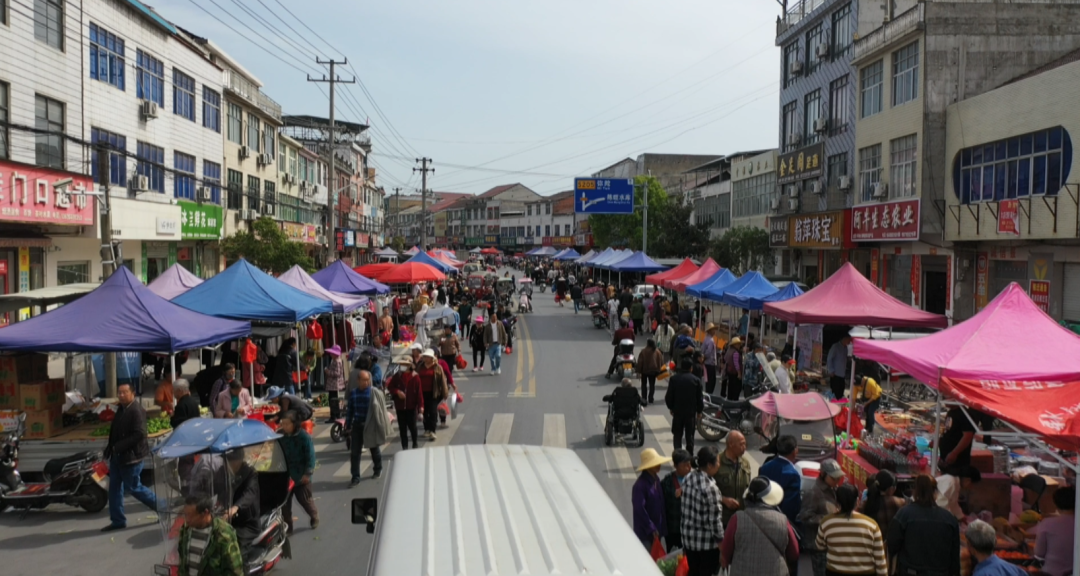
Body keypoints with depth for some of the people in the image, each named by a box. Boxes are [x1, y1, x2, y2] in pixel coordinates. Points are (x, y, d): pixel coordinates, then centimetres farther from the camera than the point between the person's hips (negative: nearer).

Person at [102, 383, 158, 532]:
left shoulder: (136, 411, -18)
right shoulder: (121, 409, 11)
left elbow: (139, 434, -26)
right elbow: (115, 432, 17)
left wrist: (119, 447, -23)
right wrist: (110, 448, 5)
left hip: (130, 456, -9)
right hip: (117, 456, 9)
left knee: (133, 488, -1)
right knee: (114, 488, 10)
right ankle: (117, 521, 18)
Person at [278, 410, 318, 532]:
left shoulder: (304, 436, -17)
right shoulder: (279, 436, -3)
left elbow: (310, 455, -15)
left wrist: (308, 473, -19)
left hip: (301, 476, -4)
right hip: (284, 476, 4)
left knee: (305, 500, 11)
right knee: (285, 501, 7)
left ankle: (314, 517, 36)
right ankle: (287, 526, 19)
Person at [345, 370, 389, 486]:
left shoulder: (376, 393, -10)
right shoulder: (353, 393, 1)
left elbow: (381, 410, -7)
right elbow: (349, 410, 9)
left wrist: (381, 426, -8)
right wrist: (348, 426, 9)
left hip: (371, 426, -2)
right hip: (357, 425, 3)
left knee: (375, 449, 16)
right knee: (354, 452, -2)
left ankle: (377, 470, 38)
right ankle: (355, 477, 5)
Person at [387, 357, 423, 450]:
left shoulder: (415, 377, -7)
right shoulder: (397, 376, 2)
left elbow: (419, 391, -8)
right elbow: (390, 386, 8)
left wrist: (420, 405, -12)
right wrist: (397, 392, -12)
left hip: (411, 406, -3)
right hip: (400, 406, 3)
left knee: (412, 426, 5)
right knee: (402, 427, 6)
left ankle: (415, 444, 26)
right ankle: (404, 446, 15)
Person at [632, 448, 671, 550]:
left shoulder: (656, 479, 3)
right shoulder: (640, 485, -23)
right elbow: (639, 509, -24)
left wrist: (662, 527, 9)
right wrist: (651, 528, -19)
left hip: (657, 528, 8)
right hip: (645, 531, -8)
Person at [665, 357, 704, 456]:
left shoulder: (673, 379, -7)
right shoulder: (696, 380, -8)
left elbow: (669, 396, -4)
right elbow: (699, 398, -3)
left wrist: (671, 407, 13)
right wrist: (699, 411, 10)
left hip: (677, 411, 0)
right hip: (691, 411, 0)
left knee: (678, 435, 10)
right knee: (690, 436, 8)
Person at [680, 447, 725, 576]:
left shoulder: (689, 478, -3)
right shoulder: (710, 487, -25)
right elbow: (714, 519, -19)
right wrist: (721, 541, -7)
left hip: (688, 537, 7)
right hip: (707, 541, -7)